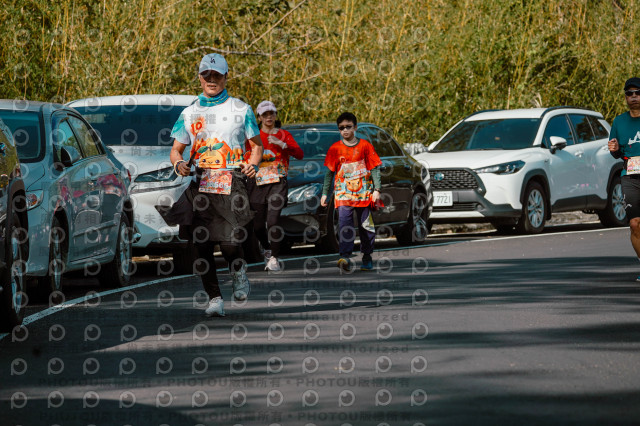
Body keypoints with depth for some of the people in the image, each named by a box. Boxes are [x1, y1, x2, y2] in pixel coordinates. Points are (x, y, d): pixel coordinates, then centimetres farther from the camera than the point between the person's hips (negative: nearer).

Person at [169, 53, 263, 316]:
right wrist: (179, 164, -7)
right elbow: (176, 149, 16)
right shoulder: (190, 113, 14)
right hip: (200, 183, 3)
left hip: (231, 181, -3)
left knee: (229, 244, -14)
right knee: (202, 245, -4)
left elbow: (256, 145, 14)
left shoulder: (240, 109, 9)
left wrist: (253, 164, -7)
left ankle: (239, 272, 19)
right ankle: (214, 298, 7)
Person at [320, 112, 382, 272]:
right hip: (343, 193, 0)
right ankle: (345, 257, -27)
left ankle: (367, 257, 21)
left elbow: (374, 168, 4)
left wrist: (376, 189, -4)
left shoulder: (365, 146, 4)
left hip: (364, 192, 0)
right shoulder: (335, 149, 6)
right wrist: (325, 193, 8)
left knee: (366, 225, 5)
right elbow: (329, 172, 11)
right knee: (344, 223, -16)